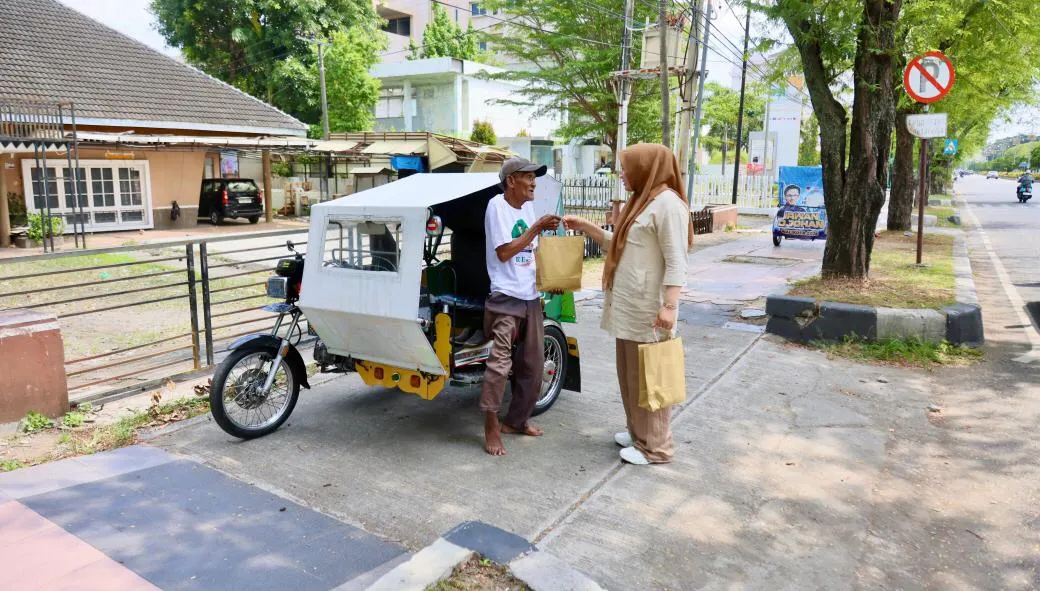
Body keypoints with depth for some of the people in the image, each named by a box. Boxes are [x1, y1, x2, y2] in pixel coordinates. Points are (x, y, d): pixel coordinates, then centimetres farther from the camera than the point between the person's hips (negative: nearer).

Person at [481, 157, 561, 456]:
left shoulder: (527, 206, 13)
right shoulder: (497, 206, -9)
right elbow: (504, 252, -16)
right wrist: (536, 228, -14)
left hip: (531, 296, 8)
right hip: (506, 297, -8)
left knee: (533, 364, 12)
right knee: (500, 363, -13)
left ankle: (516, 420, 26)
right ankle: (491, 428, -2)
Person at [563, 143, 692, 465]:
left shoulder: (667, 203, -14)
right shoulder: (641, 201, 18)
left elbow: (676, 262, -19)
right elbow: (619, 244, 25)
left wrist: (669, 305, -25)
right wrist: (585, 226, 20)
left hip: (648, 309, -10)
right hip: (628, 305, 10)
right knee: (629, 372, 16)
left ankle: (655, 446, 9)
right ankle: (638, 431, 30)